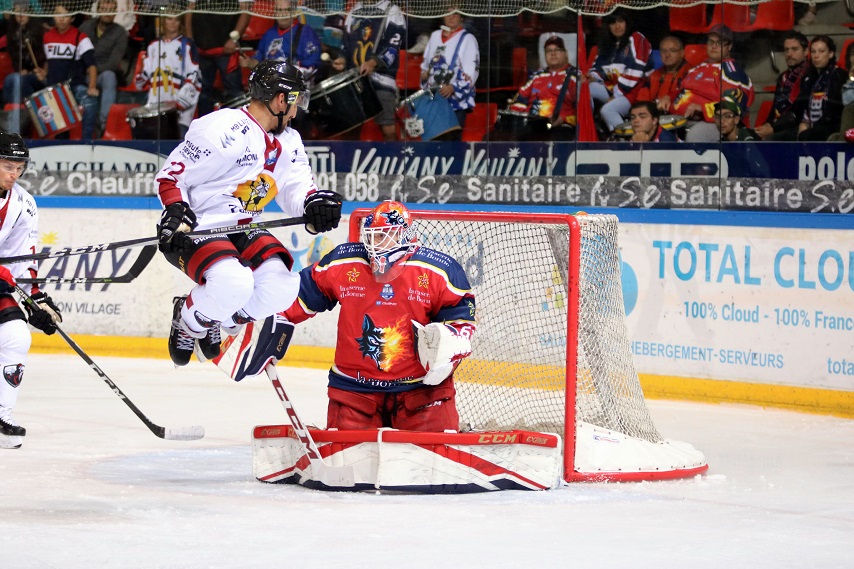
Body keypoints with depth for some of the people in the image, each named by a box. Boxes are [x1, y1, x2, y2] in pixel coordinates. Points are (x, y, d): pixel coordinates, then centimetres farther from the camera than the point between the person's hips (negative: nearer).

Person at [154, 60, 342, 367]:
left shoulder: (287, 142, 9)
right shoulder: (222, 129, -19)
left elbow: (296, 190, 3)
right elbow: (171, 175, -14)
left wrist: (314, 204, -20)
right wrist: (175, 212, -30)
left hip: (240, 231, 8)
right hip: (193, 228, -8)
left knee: (282, 284, -15)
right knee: (234, 283, -33)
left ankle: (222, 320, 13)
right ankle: (188, 318, 0)